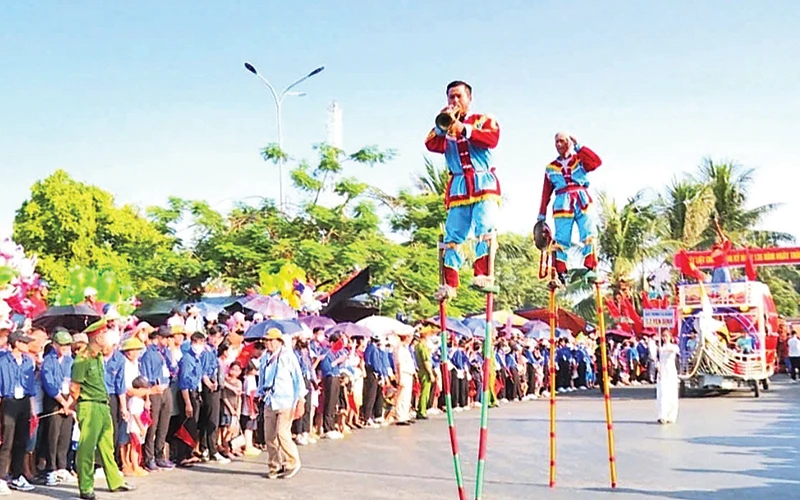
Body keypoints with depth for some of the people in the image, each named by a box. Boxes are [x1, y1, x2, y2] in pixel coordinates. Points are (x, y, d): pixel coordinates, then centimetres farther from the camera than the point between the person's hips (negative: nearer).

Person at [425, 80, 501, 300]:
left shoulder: (484, 120, 11)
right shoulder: (445, 126, 18)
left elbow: (492, 139, -11)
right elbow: (433, 145, -1)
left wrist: (463, 129, -19)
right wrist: (441, 126, -16)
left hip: (484, 182, -3)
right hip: (458, 186, 3)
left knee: (485, 229, -20)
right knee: (452, 236, -1)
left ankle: (484, 276, -24)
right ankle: (449, 284, -1)